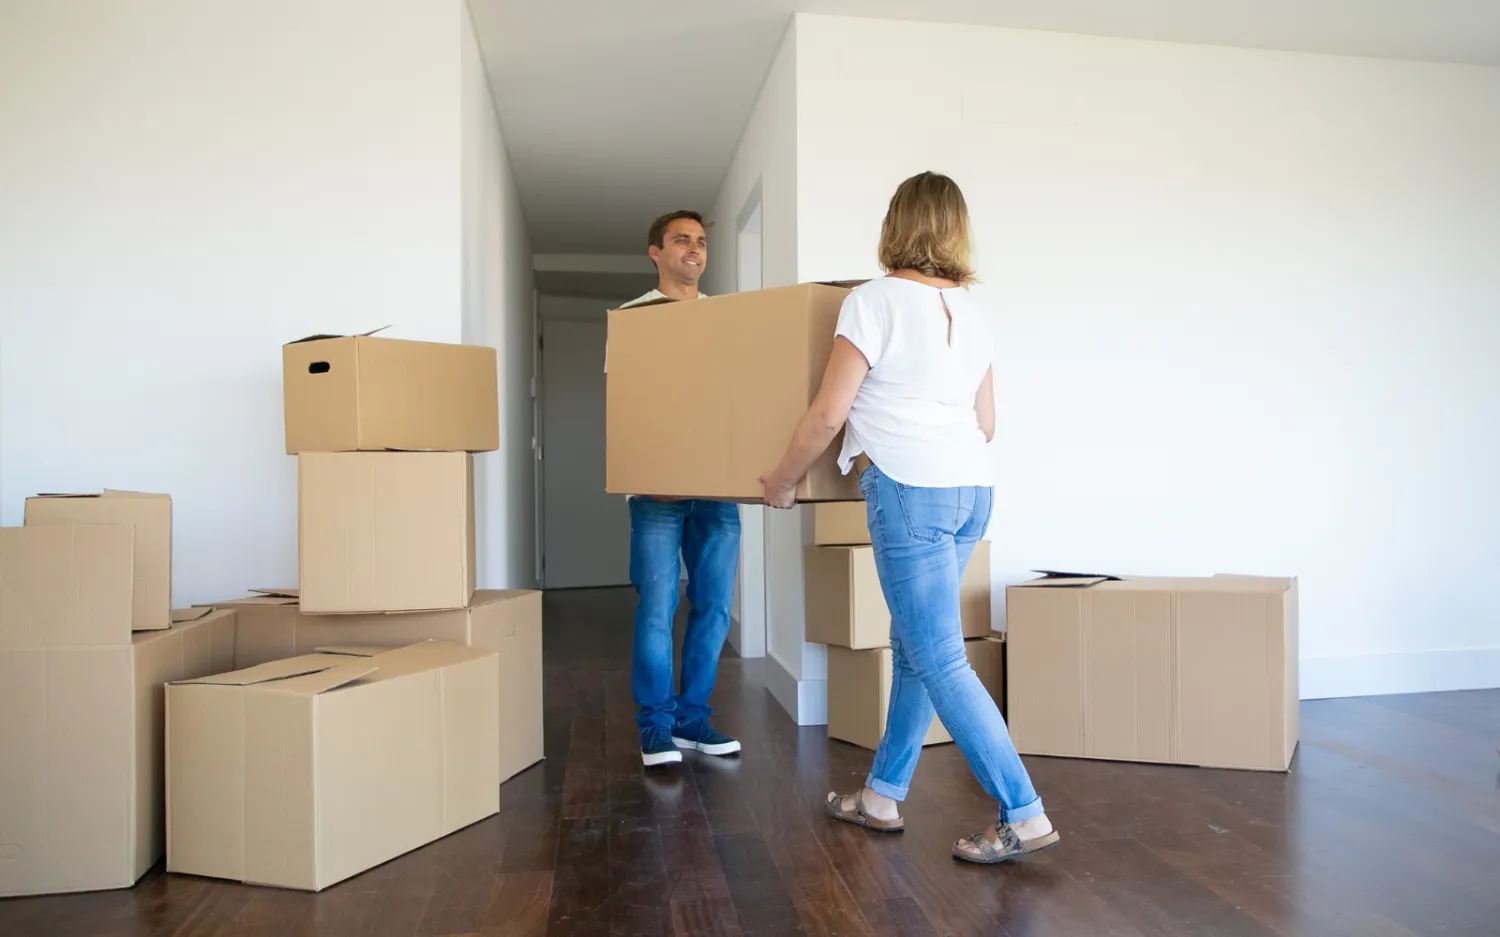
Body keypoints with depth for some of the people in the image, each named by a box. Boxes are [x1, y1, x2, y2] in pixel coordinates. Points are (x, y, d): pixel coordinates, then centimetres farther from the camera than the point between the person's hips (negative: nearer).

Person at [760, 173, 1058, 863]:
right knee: (913, 645, 14)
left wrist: (782, 480, 5)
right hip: (971, 490, 8)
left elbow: (828, 414, -9)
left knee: (939, 660, -2)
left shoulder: (874, 300, -7)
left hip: (908, 490, -8)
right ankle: (882, 796, 25)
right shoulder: (970, 311, 14)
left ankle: (1024, 817, 1)